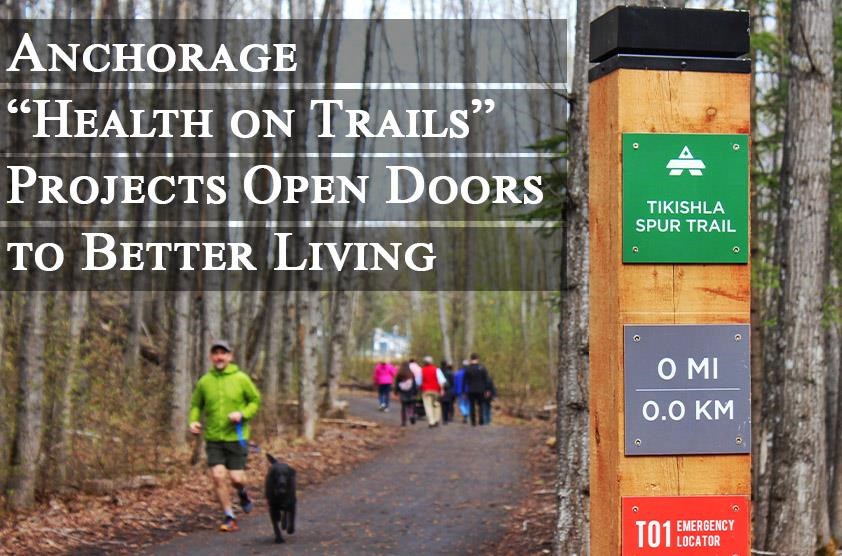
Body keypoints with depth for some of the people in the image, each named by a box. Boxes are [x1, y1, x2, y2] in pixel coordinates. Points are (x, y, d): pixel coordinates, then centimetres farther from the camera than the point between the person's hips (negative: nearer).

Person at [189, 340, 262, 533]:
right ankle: (229, 517, 6)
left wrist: (242, 414, -14)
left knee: (236, 478, -5)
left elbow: (256, 400, 4)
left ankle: (242, 492, 33)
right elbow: (196, 405, 14)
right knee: (218, 476, -8)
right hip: (213, 438, 2)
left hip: (237, 437, -2)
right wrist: (193, 421, -6)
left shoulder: (241, 379, -3)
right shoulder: (204, 382, 2)